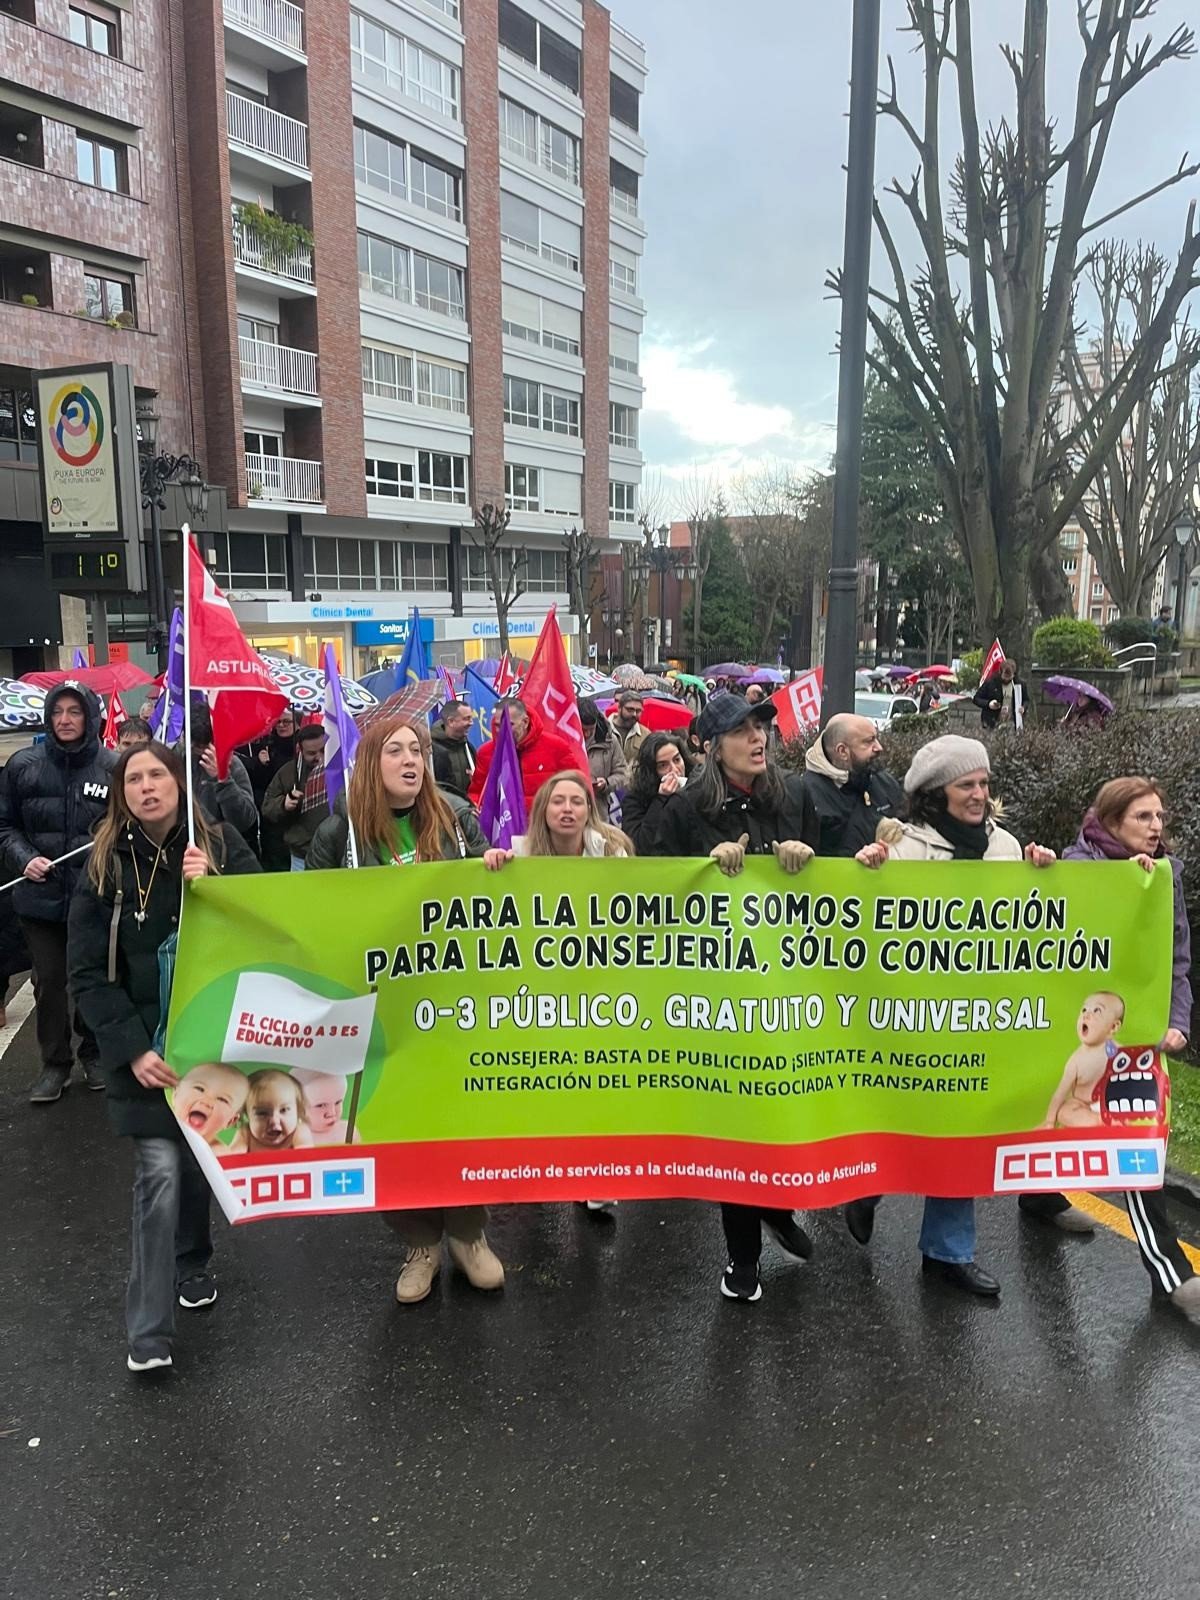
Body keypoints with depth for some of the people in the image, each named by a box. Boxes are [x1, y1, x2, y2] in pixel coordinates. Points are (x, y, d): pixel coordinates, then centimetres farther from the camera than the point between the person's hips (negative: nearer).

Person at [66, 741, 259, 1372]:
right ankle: (149, 1331, 2)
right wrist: (131, 1048, -13)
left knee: (201, 1159, 11)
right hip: (143, 1044, -1)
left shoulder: (222, 846, -3)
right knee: (160, 1170, -8)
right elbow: (87, 973, -3)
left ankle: (191, 1262, 39)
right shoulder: (106, 865, -3)